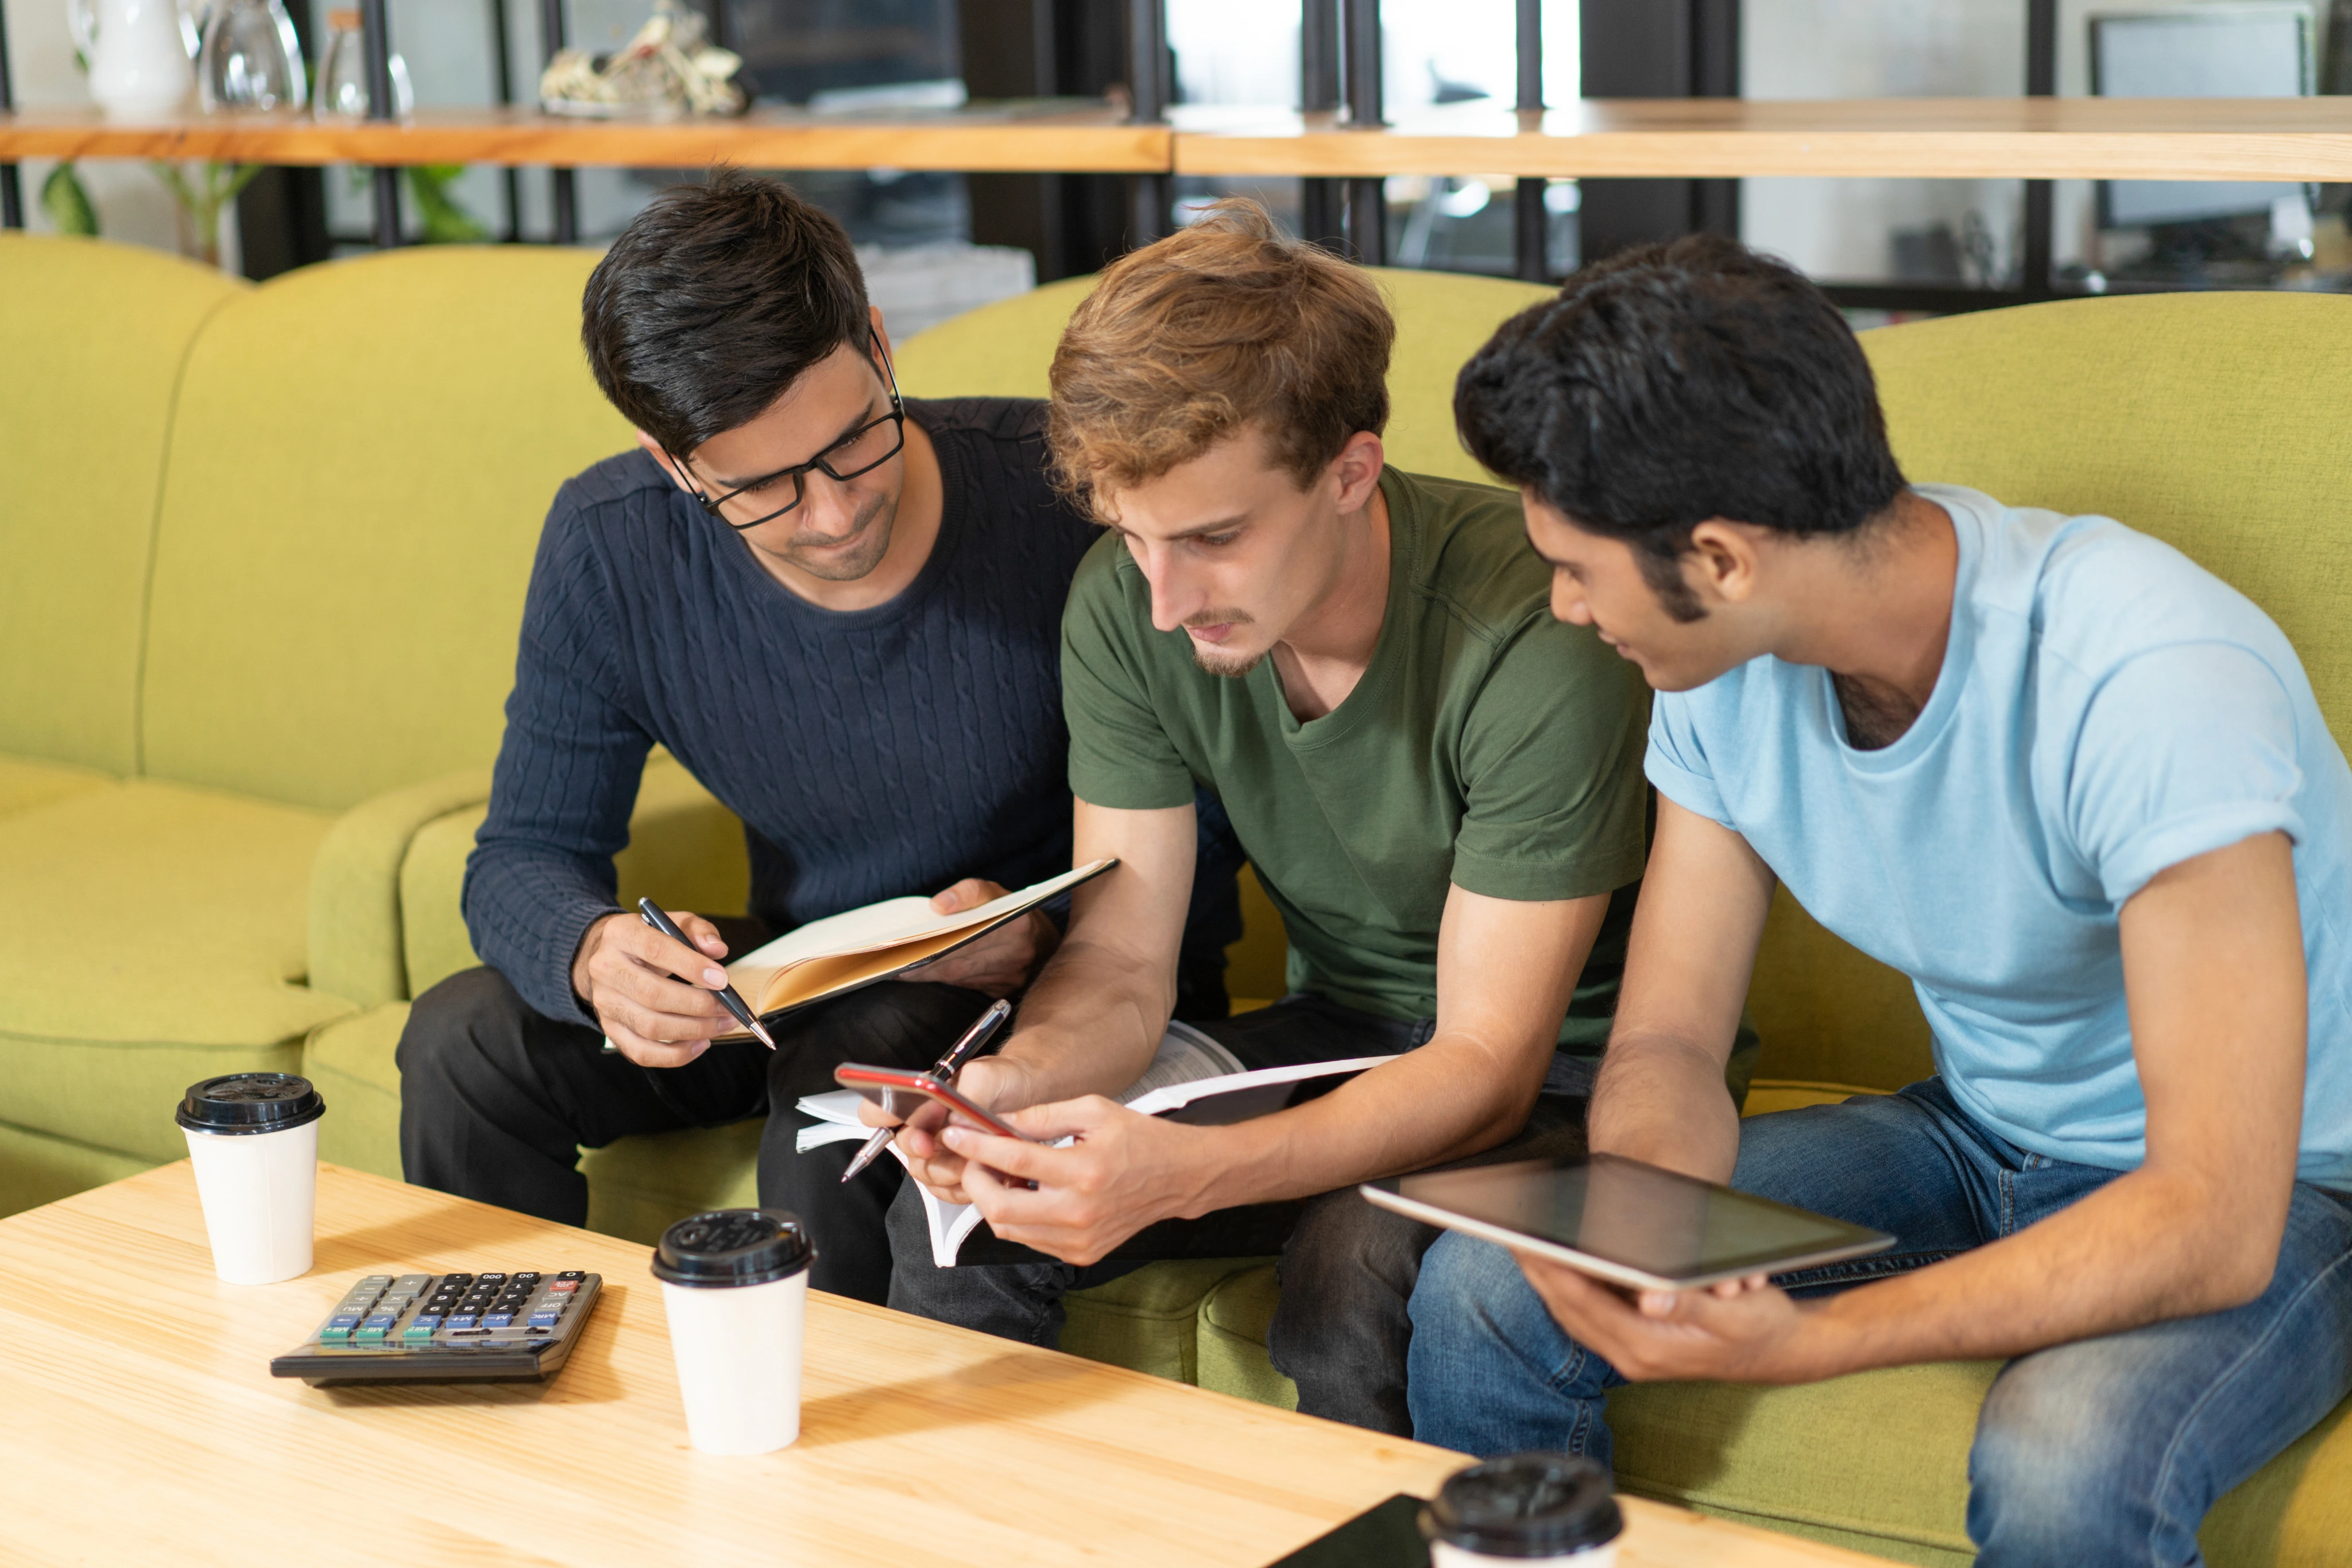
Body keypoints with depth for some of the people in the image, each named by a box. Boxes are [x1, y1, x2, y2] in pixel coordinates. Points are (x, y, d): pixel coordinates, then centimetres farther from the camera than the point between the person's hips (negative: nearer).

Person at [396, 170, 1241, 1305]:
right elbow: (524, 855, -6)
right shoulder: (609, 550, -12)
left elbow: (1209, 835, -13)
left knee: (840, 1096, -34)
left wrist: (1044, 931, -31)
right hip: (804, 982, 4)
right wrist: (595, 956, -29)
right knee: (463, 1042, -14)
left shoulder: (1061, 491, -23)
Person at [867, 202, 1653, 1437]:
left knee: (1356, 1271, -34)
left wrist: (1183, 1172, -42)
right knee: (948, 1227, -13)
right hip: (1338, 1031, 5)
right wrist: (1020, 1079, -31)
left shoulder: (1534, 638, -29)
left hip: (1569, 1069, -5)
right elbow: (1121, 962, -6)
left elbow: (1487, 1068, -27)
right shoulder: (1125, 607, -12)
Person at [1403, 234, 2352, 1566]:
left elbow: (2216, 1227, -33)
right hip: (1981, 1140, 6)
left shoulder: (2151, 680, -31)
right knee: (1485, 1289, -11)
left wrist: (1802, 1343, -41)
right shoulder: (1728, 673, -9)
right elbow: (1667, 1042, -2)